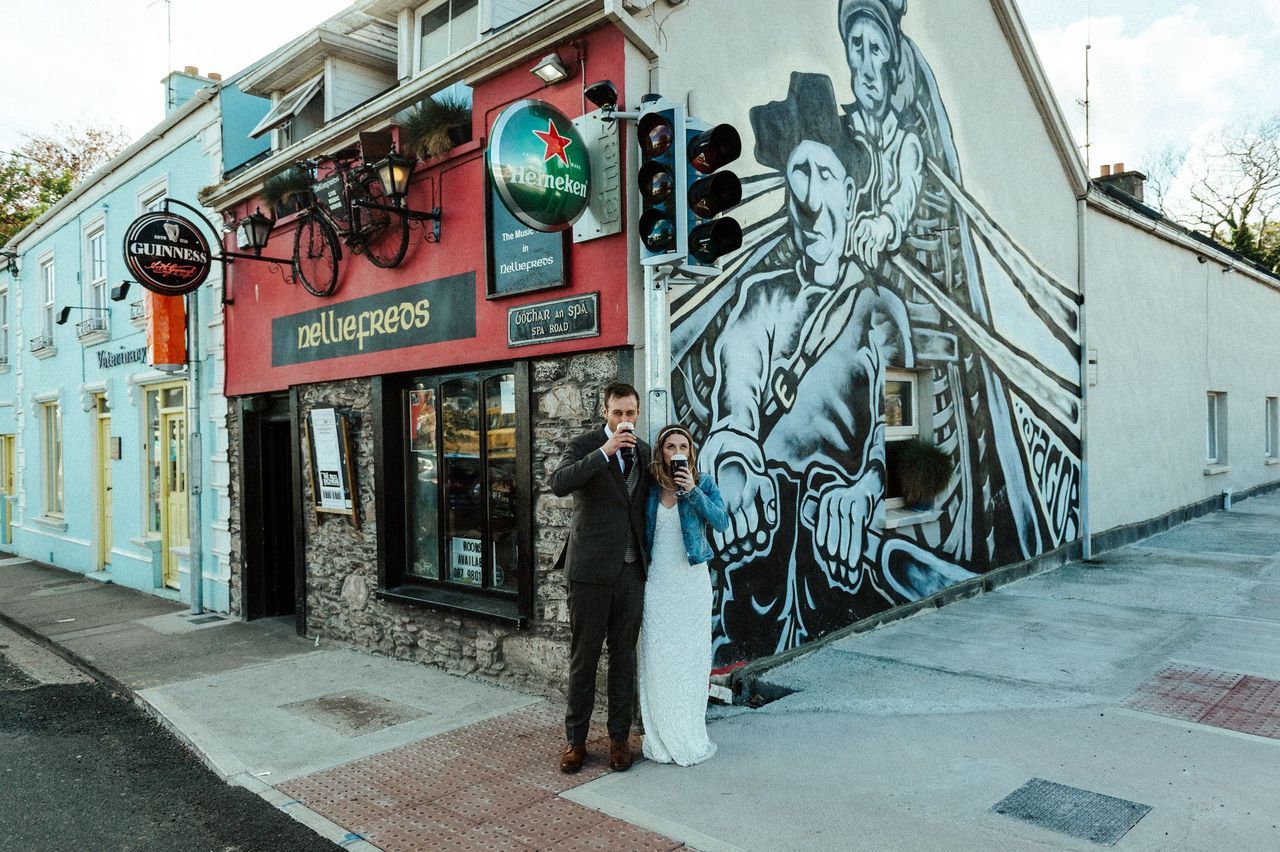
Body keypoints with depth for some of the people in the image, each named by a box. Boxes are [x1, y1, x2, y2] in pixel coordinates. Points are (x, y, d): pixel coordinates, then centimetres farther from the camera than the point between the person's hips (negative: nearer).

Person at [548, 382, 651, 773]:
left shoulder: (643, 451, 10)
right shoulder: (583, 446, -4)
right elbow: (559, 484, -23)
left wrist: (649, 558, 13)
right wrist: (604, 452, -28)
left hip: (631, 571, 4)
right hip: (591, 569, -4)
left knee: (624, 657, 11)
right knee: (583, 658, 6)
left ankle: (619, 736, 23)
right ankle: (575, 739, 19)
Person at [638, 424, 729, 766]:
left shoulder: (703, 483, -1)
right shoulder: (650, 485, 2)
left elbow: (721, 521, -13)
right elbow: (639, 532, 7)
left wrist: (693, 491, -22)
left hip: (692, 582, -1)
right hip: (657, 583, 1)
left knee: (691, 657, 6)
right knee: (657, 659, 3)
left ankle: (690, 737, 19)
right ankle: (662, 740, 15)